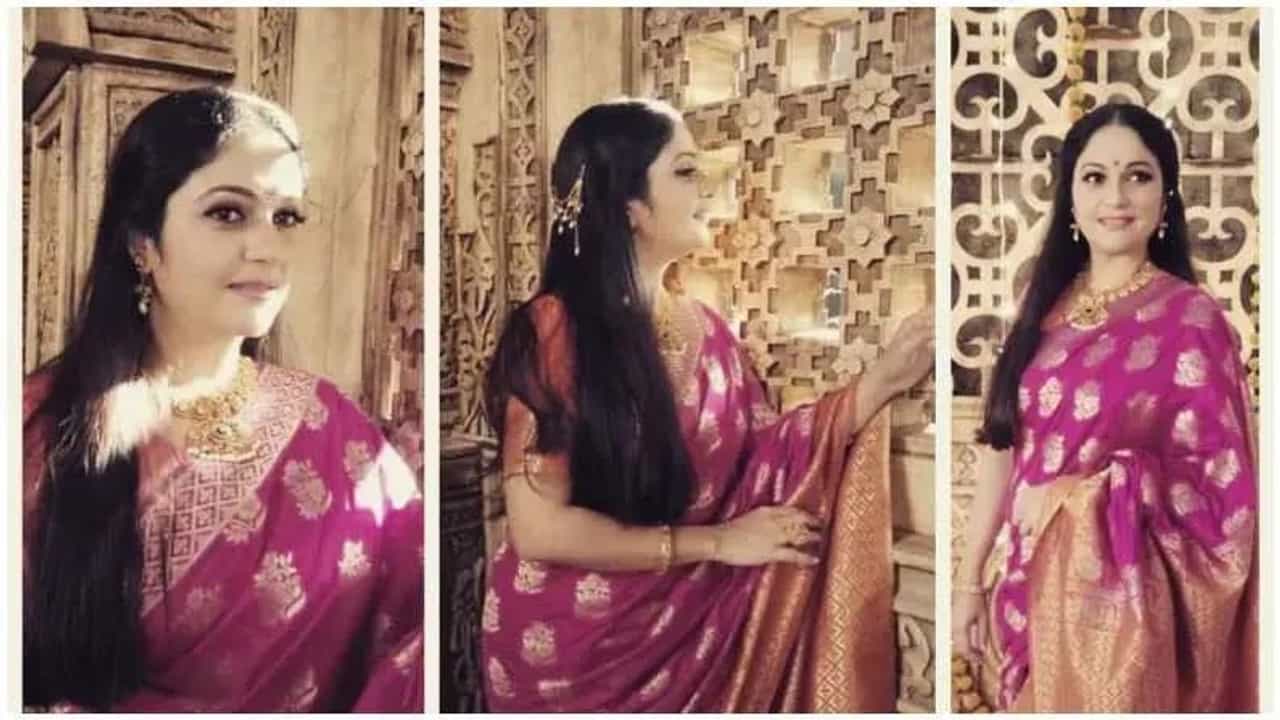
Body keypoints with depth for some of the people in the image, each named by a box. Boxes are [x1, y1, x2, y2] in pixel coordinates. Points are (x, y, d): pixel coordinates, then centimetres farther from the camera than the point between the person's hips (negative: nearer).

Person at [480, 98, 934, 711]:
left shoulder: (703, 330, 1)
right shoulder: (553, 331, -18)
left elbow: (762, 455, -3)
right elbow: (540, 528, -21)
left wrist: (885, 378, -9)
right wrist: (715, 542, -18)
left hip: (685, 626, 5)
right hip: (566, 643, -5)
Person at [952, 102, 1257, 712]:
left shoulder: (1191, 318, -9)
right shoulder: (1044, 309, 3)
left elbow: (1225, 487, -8)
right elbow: (1002, 450, 4)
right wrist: (970, 582, 4)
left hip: (1122, 595, -4)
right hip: (1030, 589, 5)